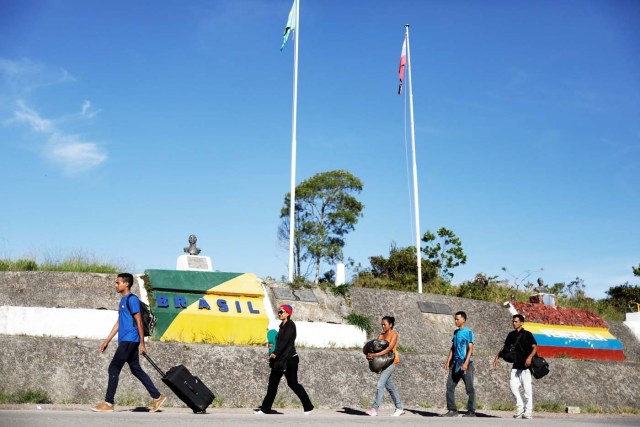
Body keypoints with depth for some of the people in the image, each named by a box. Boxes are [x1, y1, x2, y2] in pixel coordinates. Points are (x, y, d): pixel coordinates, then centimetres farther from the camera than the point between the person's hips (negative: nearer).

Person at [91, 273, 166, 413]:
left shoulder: (132, 299, -11)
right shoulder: (123, 301, 19)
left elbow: (139, 322, -13)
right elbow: (118, 323, 22)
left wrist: (142, 343, -14)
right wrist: (107, 341, 20)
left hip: (129, 340, -9)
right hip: (126, 341, 9)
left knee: (113, 369, -6)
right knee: (136, 370, 10)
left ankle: (108, 404, 1)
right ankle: (157, 397, 14)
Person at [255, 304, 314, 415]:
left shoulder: (290, 325, -12)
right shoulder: (282, 326, 14)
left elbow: (285, 341, -22)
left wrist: (275, 353, -27)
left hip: (290, 359, -9)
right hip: (281, 359, 9)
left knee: (292, 383, -3)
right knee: (273, 382, 5)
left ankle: (308, 406, 10)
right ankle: (265, 408, 8)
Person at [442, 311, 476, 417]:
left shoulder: (468, 332, -7)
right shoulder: (455, 332, 15)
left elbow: (470, 349, -13)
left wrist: (466, 363, -22)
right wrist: (448, 361, 11)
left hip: (465, 363, -7)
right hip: (455, 363, 7)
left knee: (469, 388, 0)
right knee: (450, 386, 2)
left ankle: (471, 411, 8)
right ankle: (452, 410, 8)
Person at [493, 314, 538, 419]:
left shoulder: (527, 334, -6)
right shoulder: (511, 334, 11)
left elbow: (535, 347, -13)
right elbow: (505, 347, 17)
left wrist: (530, 357, -29)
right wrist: (497, 357, 6)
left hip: (526, 365, -5)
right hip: (516, 365, 5)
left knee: (527, 388, -2)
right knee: (513, 385, -3)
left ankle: (528, 411, 8)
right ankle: (520, 408, 10)